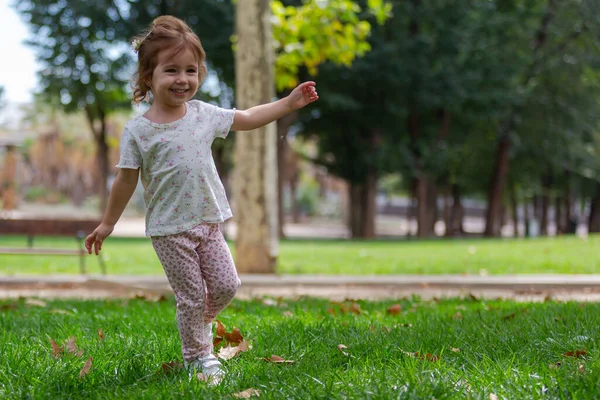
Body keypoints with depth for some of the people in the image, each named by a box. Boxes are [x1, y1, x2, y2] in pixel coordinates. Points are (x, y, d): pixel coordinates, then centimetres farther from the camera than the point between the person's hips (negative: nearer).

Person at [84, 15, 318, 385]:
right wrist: (108, 224, 4)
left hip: (208, 222, 4)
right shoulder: (138, 131, -10)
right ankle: (198, 354, 21)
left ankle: (202, 322, 33)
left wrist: (290, 102, 11)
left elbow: (248, 119, 14)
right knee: (191, 296, 1)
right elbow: (127, 181, -1)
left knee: (226, 285, 4)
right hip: (170, 229, -4)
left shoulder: (204, 114, 2)